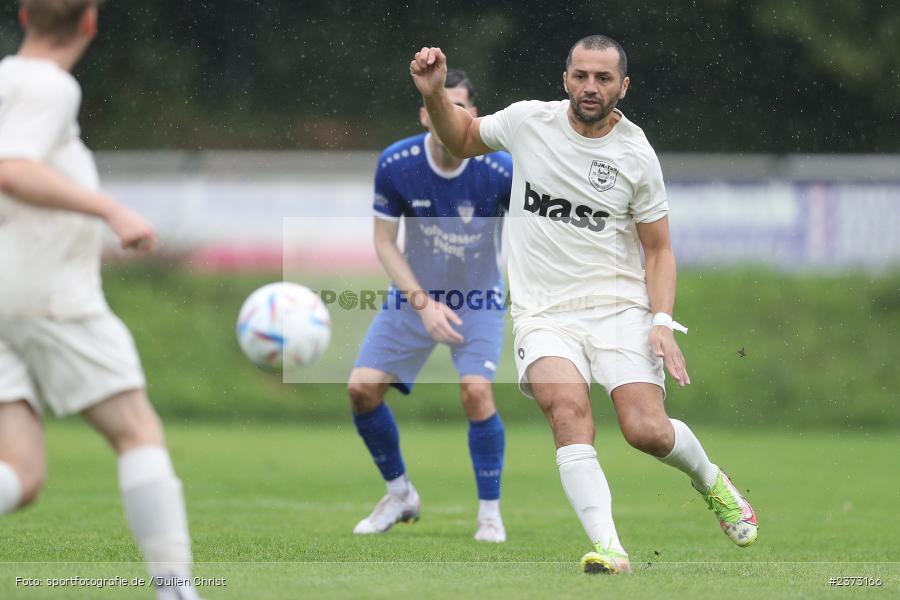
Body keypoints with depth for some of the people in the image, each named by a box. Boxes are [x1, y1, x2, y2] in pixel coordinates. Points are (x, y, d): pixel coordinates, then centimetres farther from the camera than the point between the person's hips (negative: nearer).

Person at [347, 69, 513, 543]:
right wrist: (423, 303, -18)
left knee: (476, 392, -24)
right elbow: (384, 242, -8)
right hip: (413, 295, 3)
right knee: (362, 388, -7)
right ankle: (400, 495, 17)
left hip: (478, 299, -3)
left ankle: (490, 513, -6)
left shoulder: (499, 170, -23)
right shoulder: (395, 165, -18)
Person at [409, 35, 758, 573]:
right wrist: (435, 94, 1)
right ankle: (607, 545, -34)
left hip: (620, 307, -1)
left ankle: (713, 483, 18)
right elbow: (464, 138, 20)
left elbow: (658, 249, 6)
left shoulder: (637, 155, -2)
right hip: (544, 312, 1)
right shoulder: (527, 121, 0)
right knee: (568, 407, -29)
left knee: (647, 430, -17)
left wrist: (662, 322, -8)